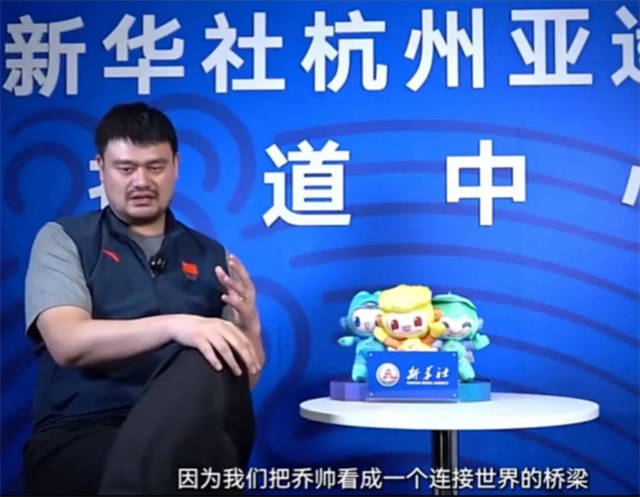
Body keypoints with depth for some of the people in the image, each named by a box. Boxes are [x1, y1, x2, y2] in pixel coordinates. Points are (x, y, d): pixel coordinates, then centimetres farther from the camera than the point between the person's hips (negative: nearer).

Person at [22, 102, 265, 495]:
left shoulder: (211, 256, 17)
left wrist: (248, 322, -8)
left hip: (192, 430, 5)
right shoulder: (63, 239, 9)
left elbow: (246, 379, 14)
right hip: (80, 437, -4)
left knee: (209, 368, -33)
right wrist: (173, 325, -26)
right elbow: (68, 343, -11)